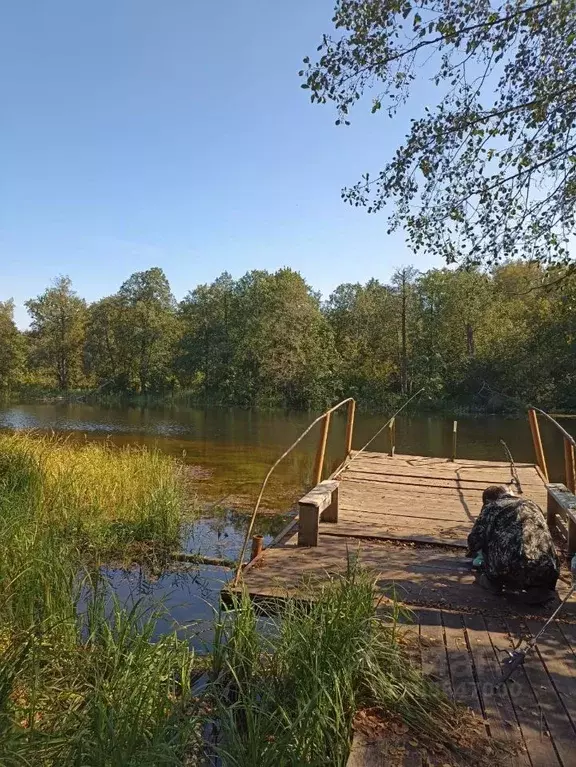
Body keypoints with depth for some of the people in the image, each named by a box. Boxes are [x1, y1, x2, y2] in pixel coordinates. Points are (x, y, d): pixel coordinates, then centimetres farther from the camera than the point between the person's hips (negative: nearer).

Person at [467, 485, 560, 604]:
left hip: (507, 571, -3)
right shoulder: (532, 505, 25)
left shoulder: (491, 507, 12)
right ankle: (538, 588, 12)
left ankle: (494, 582, 27)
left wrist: (472, 551, 34)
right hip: (544, 575, 3)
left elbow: (475, 538, 9)